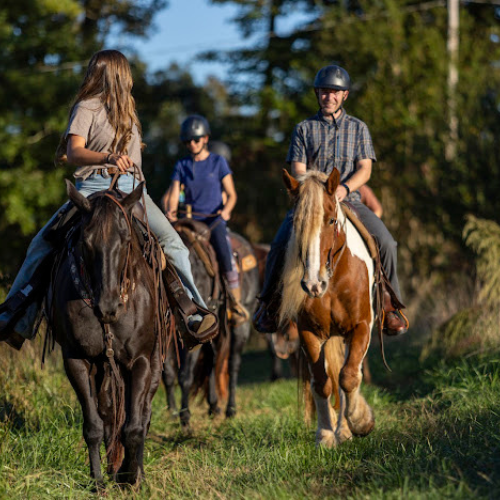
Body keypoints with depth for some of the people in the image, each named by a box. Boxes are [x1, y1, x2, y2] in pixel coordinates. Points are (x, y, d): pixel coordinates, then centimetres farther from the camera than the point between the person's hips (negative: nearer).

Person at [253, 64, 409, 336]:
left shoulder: (358, 128, 13)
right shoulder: (304, 129, 10)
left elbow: (364, 169, 2)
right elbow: (298, 169, 1)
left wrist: (344, 187, -18)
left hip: (349, 199, 1)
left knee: (385, 242, -21)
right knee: (281, 244, -23)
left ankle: (390, 304, -4)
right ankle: (269, 302, -1)